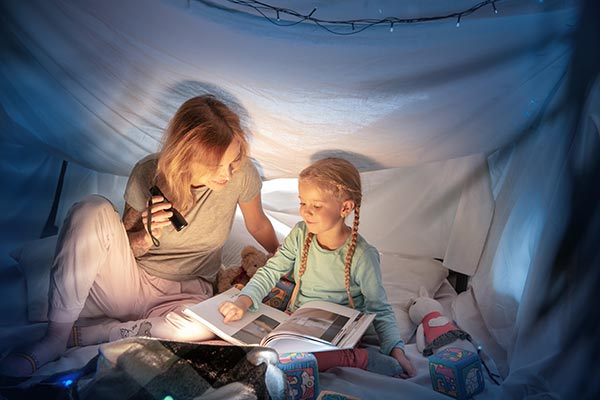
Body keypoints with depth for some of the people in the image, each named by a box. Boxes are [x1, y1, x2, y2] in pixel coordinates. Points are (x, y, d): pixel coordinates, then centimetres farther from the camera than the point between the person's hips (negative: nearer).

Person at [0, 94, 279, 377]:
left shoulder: (242, 174, -17)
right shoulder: (148, 174, -15)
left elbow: (258, 225, 4)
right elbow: (123, 244, -2)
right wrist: (147, 237, -25)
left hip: (186, 295, 0)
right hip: (130, 282, 0)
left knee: (203, 326, -37)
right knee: (93, 210, -26)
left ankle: (80, 336, -16)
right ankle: (56, 336, -18)